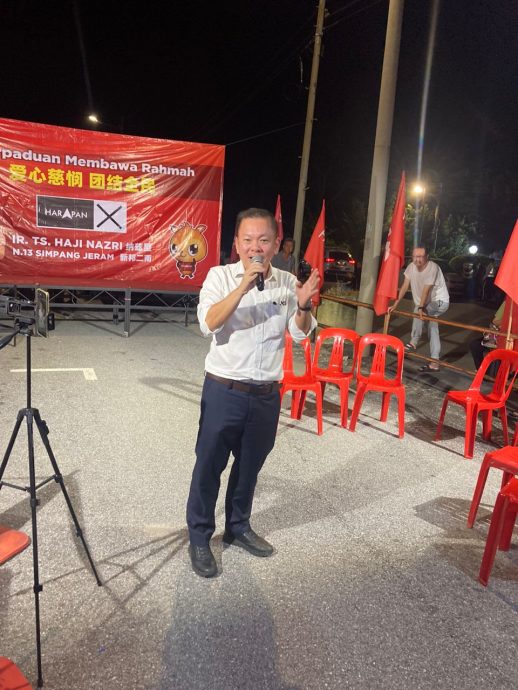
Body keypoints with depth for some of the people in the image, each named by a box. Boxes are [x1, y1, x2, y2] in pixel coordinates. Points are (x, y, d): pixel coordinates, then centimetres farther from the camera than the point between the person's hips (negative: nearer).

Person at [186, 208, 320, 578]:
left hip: (267, 394, 4)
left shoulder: (288, 282, 2)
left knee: (250, 465, 19)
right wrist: (245, 284, -31)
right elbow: (208, 323, -23)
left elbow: (301, 334, 4)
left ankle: (239, 527, 40)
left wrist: (303, 307, -17)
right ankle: (200, 538, 27)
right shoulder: (221, 276, -8)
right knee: (209, 466, 8)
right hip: (224, 390, -3)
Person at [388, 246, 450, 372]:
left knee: (417, 310, -30)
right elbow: (405, 286, -7)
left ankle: (413, 343, -24)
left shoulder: (432, 267, -26)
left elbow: (426, 290, -34)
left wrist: (420, 308, -43)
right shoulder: (411, 267, -7)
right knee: (433, 329, 8)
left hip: (440, 301, -7)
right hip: (429, 304, 7)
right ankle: (434, 363, 13)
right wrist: (395, 304, -12)